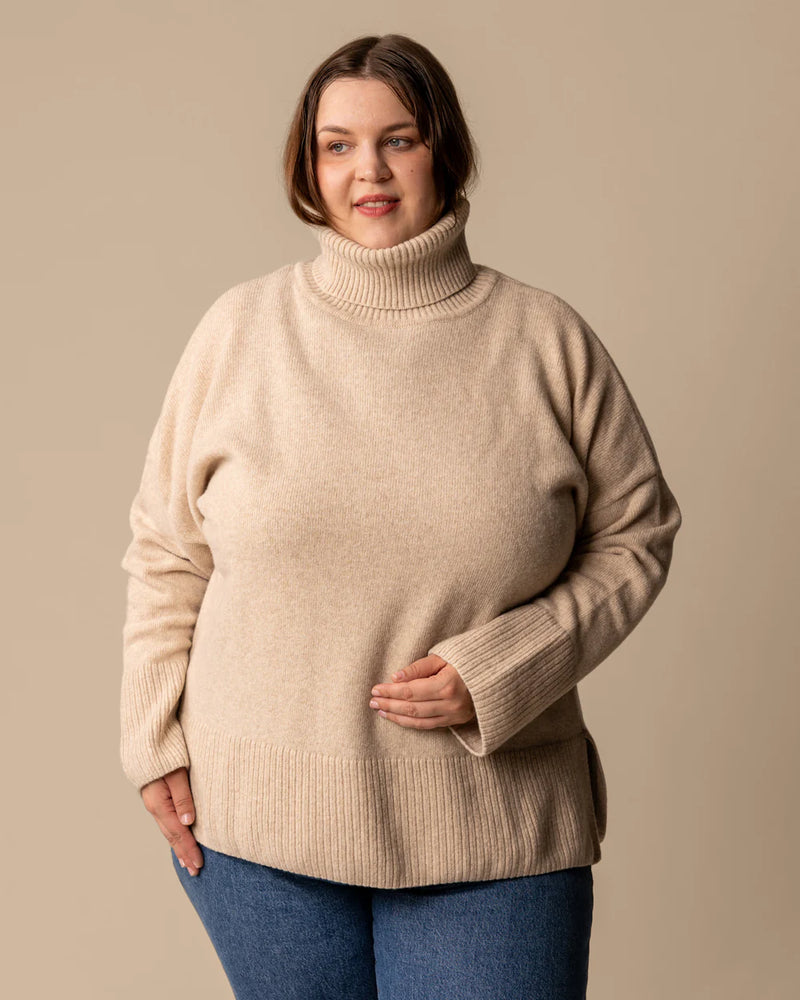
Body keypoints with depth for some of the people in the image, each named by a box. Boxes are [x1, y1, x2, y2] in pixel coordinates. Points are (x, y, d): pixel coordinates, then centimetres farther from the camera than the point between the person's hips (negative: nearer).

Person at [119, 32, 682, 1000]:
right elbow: (167, 550, 6)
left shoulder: (547, 339, -2)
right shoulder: (240, 328, 1)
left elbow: (635, 535, 3)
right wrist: (155, 739, 2)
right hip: (258, 818, 1)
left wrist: (500, 667, -10)